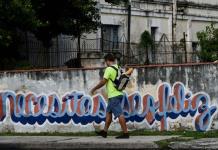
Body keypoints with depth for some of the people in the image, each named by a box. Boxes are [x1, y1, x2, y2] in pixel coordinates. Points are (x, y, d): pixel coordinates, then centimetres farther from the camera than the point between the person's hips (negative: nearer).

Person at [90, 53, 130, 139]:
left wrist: (94, 89, -1)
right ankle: (104, 131, 22)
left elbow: (103, 82, -13)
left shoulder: (109, 69, -12)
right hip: (119, 94, 9)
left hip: (113, 96, -9)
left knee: (119, 114, -10)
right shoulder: (119, 69, 11)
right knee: (108, 112, 17)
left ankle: (125, 133, -13)